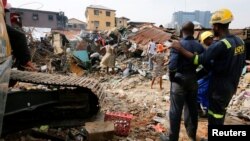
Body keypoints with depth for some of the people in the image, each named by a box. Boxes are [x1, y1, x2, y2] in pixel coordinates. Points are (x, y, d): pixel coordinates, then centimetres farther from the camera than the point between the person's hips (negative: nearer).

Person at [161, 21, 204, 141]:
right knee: (192, 108, 19)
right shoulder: (199, 46, 1)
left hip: (180, 79, -5)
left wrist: (171, 77, -8)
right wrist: (197, 74, 8)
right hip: (193, 79, 6)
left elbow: (172, 65, -24)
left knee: (175, 110, 4)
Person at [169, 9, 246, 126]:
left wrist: (180, 49, -22)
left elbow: (199, 60, -28)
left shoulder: (221, 45, -25)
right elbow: (241, 64, 11)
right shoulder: (239, 41, 2)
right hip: (231, 86, 9)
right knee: (220, 114, 25)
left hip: (219, 88, -9)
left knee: (214, 118, 7)